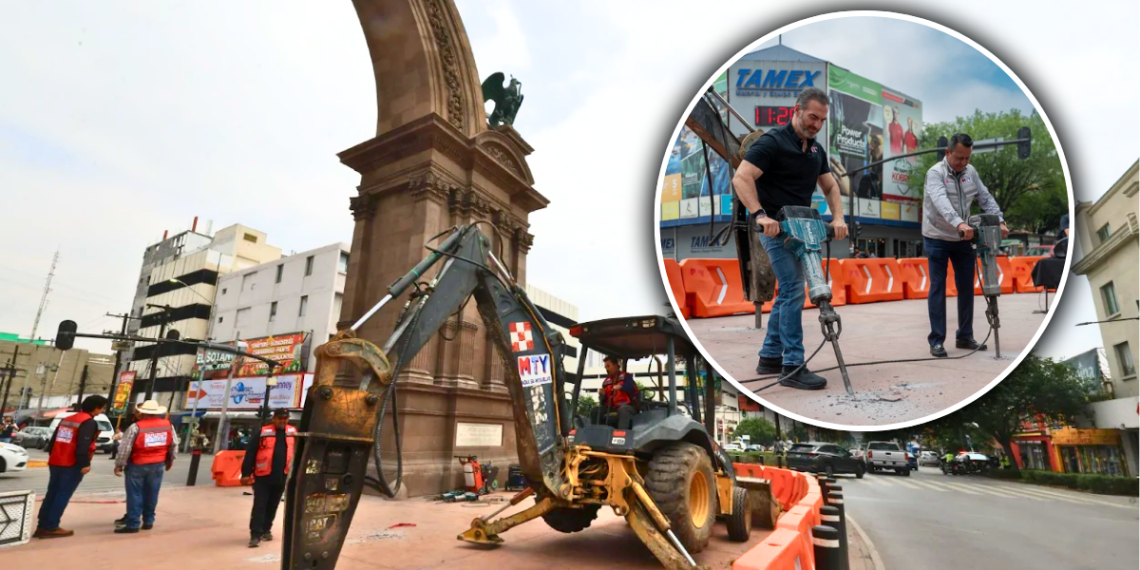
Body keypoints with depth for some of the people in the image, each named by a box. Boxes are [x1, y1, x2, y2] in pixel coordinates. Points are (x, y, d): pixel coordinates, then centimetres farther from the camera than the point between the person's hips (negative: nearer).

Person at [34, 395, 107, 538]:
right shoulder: (89, 422, -13)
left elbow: (53, 441, 17)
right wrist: (85, 464, -16)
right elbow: (83, 446, -21)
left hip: (56, 463, 8)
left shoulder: (66, 420, 15)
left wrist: (53, 457, 23)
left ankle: (42, 526, 16)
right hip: (72, 465, -8)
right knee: (62, 496, -2)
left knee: (51, 494, 13)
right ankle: (50, 527, -1)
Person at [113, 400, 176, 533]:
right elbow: (173, 445, 8)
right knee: (151, 494, 13)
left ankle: (132, 524, 4)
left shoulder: (135, 427, -14)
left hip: (137, 465, -4)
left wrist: (119, 465, -4)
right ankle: (148, 521, 21)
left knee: (135, 495, 3)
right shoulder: (168, 425, 0)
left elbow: (125, 448, -14)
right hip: (158, 465, 4)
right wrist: (170, 460, 21)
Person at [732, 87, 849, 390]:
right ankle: (793, 366, -8)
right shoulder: (773, 142, -12)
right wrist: (760, 215, -32)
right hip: (776, 228, -9)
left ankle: (770, 357, 20)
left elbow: (830, 186, 17)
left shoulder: (816, 149, 13)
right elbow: (741, 178, -22)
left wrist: (838, 217, 0)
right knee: (793, 291, -13)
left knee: (787, 293, 10)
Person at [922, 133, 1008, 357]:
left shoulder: (971, 172, 4)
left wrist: (1000, 221, -11)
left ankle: (965, 336, 22)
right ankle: (936, 340, 2)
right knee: (938, 288, -4)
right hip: (937, 239, -6)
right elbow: (941, 202, -31)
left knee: (966, 287, 10)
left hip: (963, 239, 6)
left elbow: (986, 198, 4)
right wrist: (959, 224, -46)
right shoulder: (935, 173, -15)